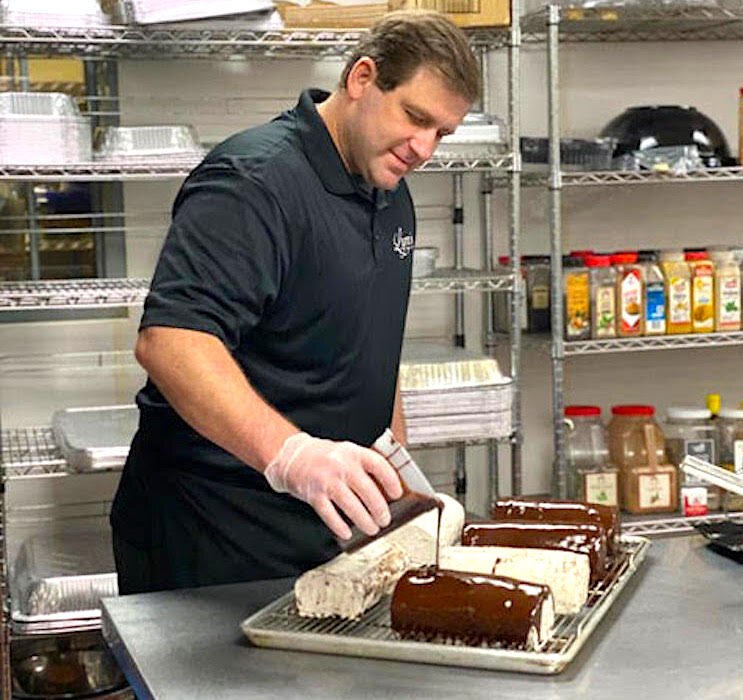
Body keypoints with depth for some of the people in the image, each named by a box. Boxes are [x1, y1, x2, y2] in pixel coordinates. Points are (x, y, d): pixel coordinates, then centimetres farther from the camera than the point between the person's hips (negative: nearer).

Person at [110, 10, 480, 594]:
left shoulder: (391, 196, 12)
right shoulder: (256, 181, -18)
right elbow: (169, 340, -32)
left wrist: (398, 477, 18)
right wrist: (290, 453, -43)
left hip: (322, 523, 8)